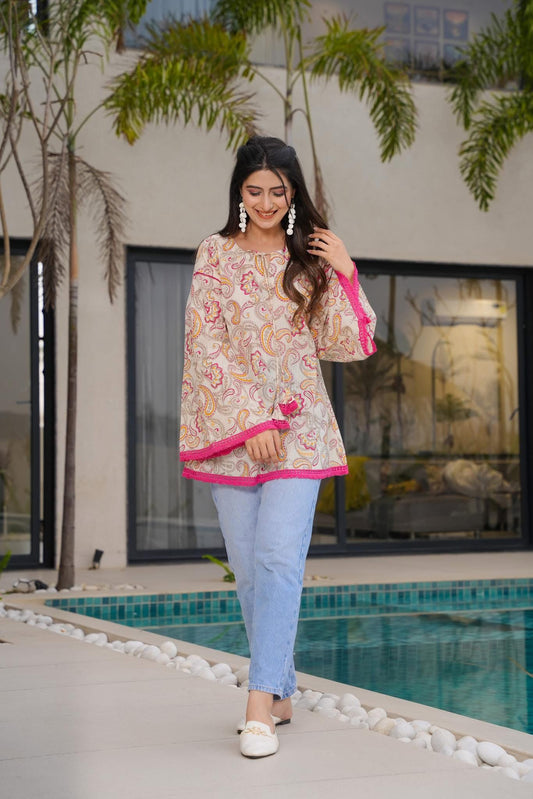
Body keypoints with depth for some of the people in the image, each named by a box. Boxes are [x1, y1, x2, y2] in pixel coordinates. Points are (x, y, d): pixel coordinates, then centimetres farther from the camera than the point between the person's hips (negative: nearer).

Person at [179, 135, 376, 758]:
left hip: (298, 430, 0)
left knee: (279, 559, -12)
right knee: (248, 568, 4)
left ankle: (260, 703, -13)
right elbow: (207, 347, -3)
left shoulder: (310, 258, 10)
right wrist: (253, 421, -11)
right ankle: (281, 692, 18)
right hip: (231, 428, 0)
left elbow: (345, 346, 7)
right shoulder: (216, 255, 5)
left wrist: (343, 273, -3)